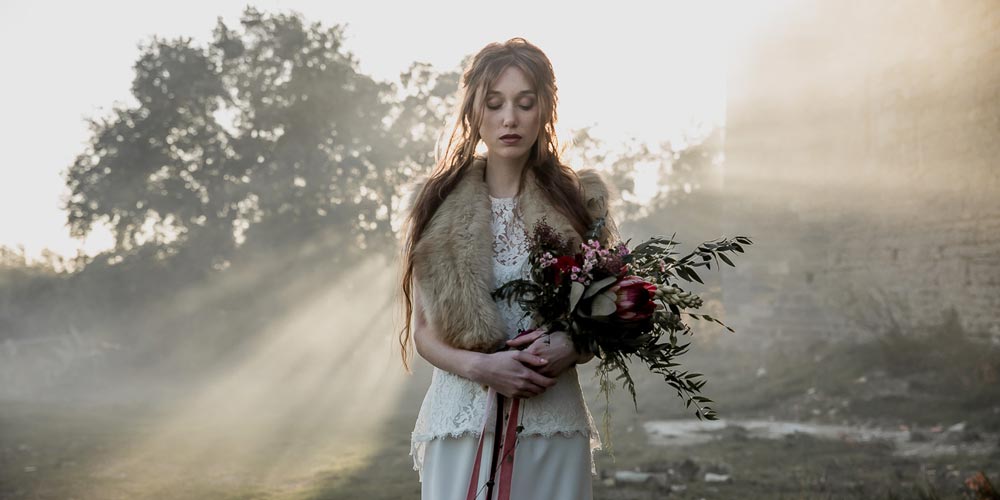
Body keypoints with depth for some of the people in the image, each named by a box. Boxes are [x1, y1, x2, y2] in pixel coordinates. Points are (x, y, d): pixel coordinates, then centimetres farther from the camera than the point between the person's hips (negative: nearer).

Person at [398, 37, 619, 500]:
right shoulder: (440, 205, 2)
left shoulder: (578, 201, 2)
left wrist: (569, 348, -13)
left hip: (554, 425, 0)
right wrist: (480, 366, -14)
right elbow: (422, 331, 3)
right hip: (462, 421, 0)